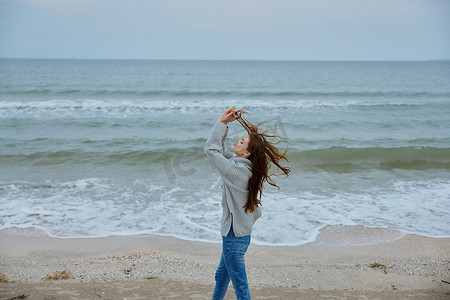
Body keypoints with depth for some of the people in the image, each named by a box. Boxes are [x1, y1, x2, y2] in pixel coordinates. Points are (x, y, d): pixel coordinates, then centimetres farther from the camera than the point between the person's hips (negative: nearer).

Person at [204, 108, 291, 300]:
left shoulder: (236, 170, -24)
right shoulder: (246, 166, 1)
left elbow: (211, 148, -18)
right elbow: (219, 150, 12)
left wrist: (222, 122, -12)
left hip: (234, 237, -10)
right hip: (240, 233, 10)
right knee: (221, 276, 27)